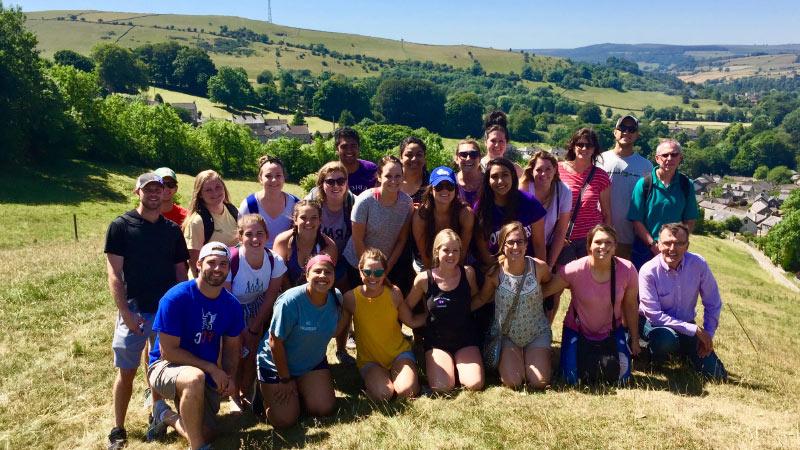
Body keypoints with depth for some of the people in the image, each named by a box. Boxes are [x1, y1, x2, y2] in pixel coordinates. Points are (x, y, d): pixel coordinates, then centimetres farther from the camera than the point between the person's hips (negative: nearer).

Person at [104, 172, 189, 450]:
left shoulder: (172, 229, 7)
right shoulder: (121, 226, -4)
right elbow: (114, 274, -8)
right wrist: (126, 313, -14)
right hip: (135, 310, -3)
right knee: (126, 372, 2)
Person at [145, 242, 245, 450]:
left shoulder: (231, 304, -5)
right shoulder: (175, 298, -21)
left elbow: (232, 347, 7)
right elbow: (168, 351, -20)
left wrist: (230, 377, -13)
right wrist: (211, 368, -21)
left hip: (207, 376, 6)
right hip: (166, 367, -6)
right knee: (195, 378, -40)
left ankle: (166, 415, 30)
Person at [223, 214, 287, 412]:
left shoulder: (276, 261, -21)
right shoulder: (231, 260, -32)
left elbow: (270, 297, -10)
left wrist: (254, 329, -9)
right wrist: (241, 331, -15)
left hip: (257, 309, 3)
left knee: (254, 350, -4)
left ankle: (246, 392, 22)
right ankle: (234, 395, 12)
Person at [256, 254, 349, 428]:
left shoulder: (336, 298, -11)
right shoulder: (290, 301, -29)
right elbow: (275, 342, -21)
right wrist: (285, 379, -14)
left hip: (313, 363, 5)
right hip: (277, 363, -5)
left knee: (324, 409, -8)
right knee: (284, 420, -9)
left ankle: (299, 391, 24)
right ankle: (267, 393, 24)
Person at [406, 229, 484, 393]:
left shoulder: (468, 272, -8)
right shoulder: (424, 279, -13)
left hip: (465, 339, 2)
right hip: (436, 341, -1)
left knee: (475, 384, -17)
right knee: (442, 388, -20)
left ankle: (457, 365, 15)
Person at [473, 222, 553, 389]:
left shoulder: (539, 267, -17)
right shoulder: (495, 272, -16)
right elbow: (482, 298, -3)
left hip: (537, 333, 1)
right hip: (507, 334, 0)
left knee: (539, 383, -8)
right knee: (512, 383, -12)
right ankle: (507, 359, 22)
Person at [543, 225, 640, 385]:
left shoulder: (627, 270, -18)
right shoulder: (575, 270, -24)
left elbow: (630, 306, -4)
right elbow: (544, 291, -15)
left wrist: (635, 340, 3)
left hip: (612, 331, 2)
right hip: (578, 330, -1)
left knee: (621, 377, -8)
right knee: (572, 378, -10)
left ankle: (605, 358, 27)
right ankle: (586, 356, 25)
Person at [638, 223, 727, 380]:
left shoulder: (699, 264, -13)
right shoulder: (648, 271, -23)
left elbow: (713, 304, -2)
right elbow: (654, 315, -23)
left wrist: (708, 336, -8)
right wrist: (695, 330, -24)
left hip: (687, 325, 4)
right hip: (654, 323, -4)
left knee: (716, 374, -3)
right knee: (667, 339, -38)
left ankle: (683, 350, 25)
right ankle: (654, 359, -2)